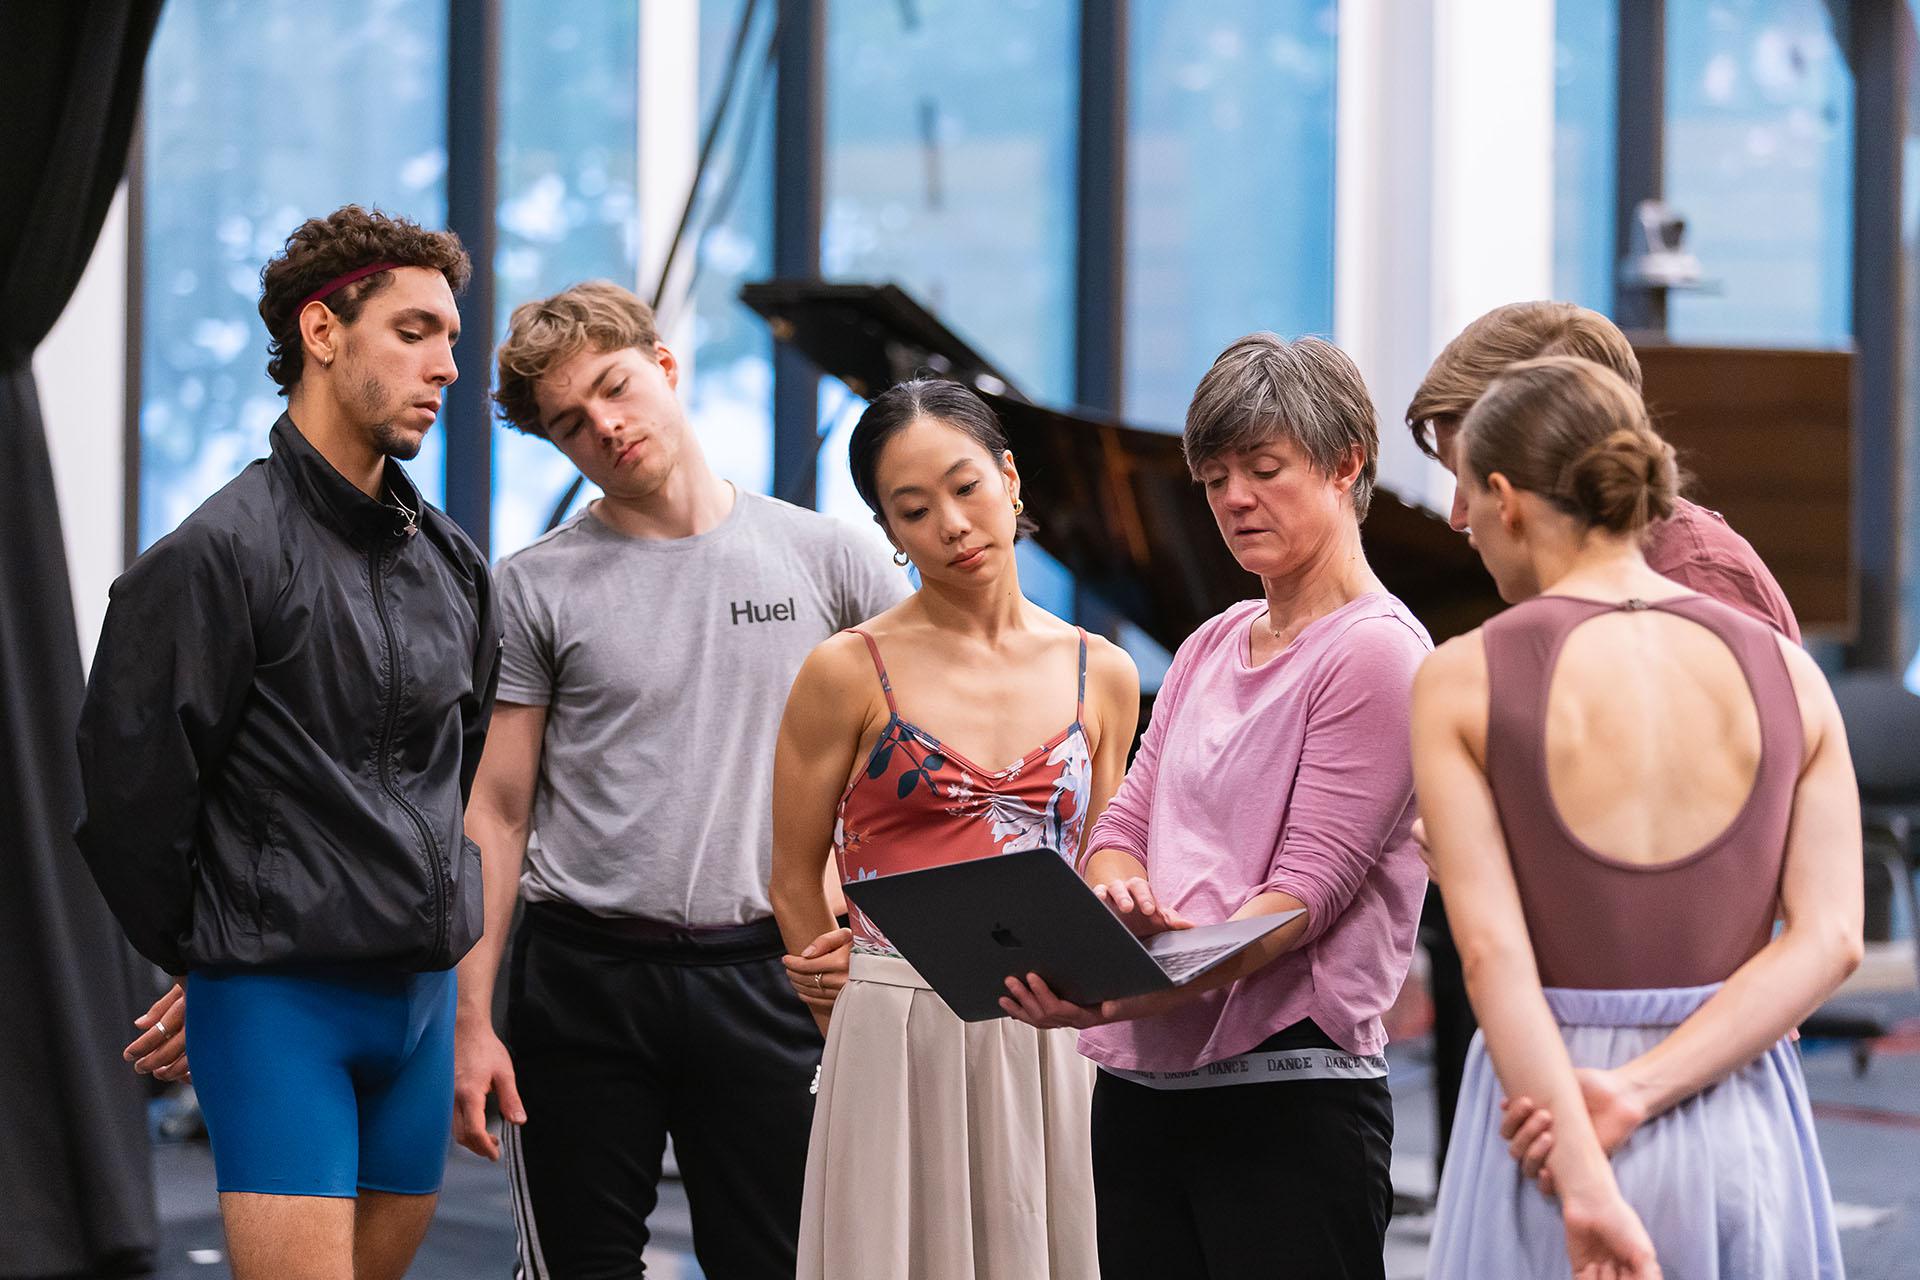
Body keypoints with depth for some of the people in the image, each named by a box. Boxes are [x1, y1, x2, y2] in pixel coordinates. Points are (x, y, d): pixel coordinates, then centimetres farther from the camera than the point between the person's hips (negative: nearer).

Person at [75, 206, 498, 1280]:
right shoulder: (222, 553, -10)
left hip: (421, 991, 7)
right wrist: (205, 958, 4)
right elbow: (131, 786, -7)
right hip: (279, 1001, -7)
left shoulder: (451, 564, 13)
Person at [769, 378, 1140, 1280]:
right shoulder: (850, 673, -1)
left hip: (1050, 1035, 3)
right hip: (899, 1036, -3)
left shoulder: (1101, 676, 9)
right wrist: (868, 1027, 7)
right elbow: (795, 883, 5)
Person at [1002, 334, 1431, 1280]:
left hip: (1287, 1088, -7)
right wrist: (1119, 896, -10)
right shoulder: (1211, 648, 20)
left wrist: (1145, 990, -27)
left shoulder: (1376, 653, -6)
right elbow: (1123, 827, 15)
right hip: (1141, 1086, 7)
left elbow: (1307, 890, -14)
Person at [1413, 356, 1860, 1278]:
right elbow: (1830, 940, -7)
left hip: (1539, 1107, -3)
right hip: (1746, 1125, 3)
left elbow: (1491, 951, -15)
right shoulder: (1786, 674, 2)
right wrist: (1639, 1093, -13)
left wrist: (1585, 1193, -19)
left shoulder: (1464, 682, -6)